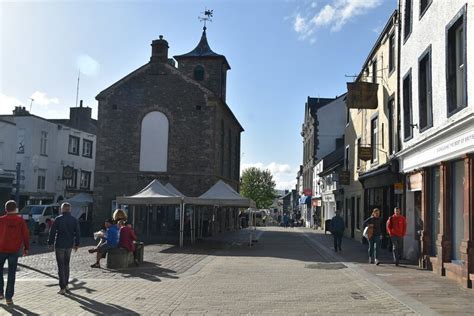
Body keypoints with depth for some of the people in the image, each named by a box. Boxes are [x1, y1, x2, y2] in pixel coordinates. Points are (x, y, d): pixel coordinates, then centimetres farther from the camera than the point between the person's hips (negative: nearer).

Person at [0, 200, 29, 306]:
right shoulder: (20, 220, -3)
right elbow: (25, 235, 0)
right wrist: (26, 248, 9)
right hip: (14, 250, 1)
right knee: (11, 274, 6)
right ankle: (9, 298, 7)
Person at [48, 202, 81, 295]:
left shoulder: (58, 219, -10)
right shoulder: (74, 220, 2)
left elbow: (52, 232, -8)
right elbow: (77, 232, 5)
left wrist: (50, 243, 3)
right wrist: (76, 244, 13)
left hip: (59, 245, -4)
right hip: (69, 245, 4)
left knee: (61, 266, -1)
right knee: (66, 265, 19)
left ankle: (62, 288, -2)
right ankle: (66, 285, 25)